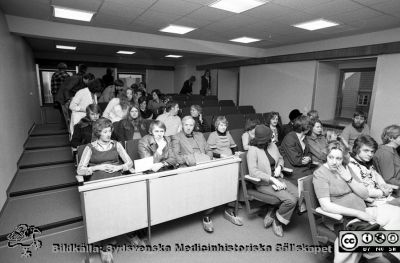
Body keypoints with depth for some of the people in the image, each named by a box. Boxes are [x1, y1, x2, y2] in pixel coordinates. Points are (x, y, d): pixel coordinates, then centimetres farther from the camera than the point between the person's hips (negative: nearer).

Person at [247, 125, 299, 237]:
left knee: (298, 194, -15)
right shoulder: (253, 150, -14)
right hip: (264, 183, -7)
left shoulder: (272, 145, 6)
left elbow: (280, 158, 23)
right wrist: (272, 179, -25)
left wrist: (279, 166, -1)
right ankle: (277, 219, 7)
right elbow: (253, 171, -22)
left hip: (277, 178, 7)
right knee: (290, 200, -22)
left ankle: (273, 214, 3)